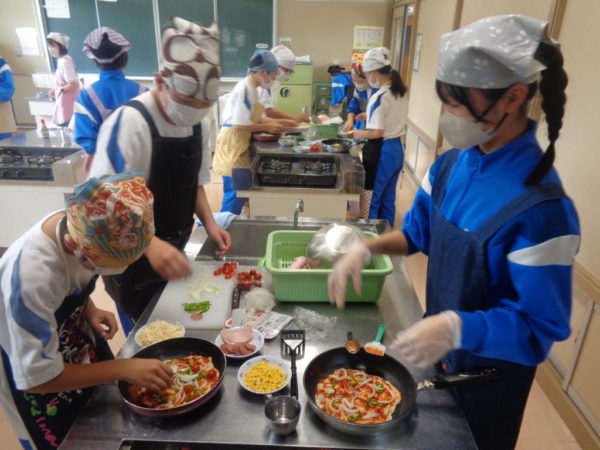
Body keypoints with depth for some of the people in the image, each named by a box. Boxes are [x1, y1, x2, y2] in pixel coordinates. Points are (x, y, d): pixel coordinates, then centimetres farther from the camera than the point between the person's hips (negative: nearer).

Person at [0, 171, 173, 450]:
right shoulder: (30, 276, -40)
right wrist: (122, 369, -32)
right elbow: (36, 378, -31)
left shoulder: (81, 229, -19)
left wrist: (91, 311, -15)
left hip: (84, 356, 6)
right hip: (42, 386, -6)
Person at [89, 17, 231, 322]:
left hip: (173, 252, 7)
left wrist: (209, 223, -7)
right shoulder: (129, 123, -25)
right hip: (132, 261, -6)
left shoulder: (195, 122, -3)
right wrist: (149, 244, -40)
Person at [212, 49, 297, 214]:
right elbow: (239, 125, -22)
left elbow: (254, 118, 17)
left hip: (239, 144, 10)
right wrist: (267, 127, -15)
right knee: (234, 192, -3)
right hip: (232, 143, -10)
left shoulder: (251, 88, 11)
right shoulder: (245, 89, -18)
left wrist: (279, 122, 11)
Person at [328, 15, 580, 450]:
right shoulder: (451, 164, -9)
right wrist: (365, 249, -13)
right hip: (440, 352, 6)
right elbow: (418, 232, 4)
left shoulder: (542, 208, -31)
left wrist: (457, 328, -38)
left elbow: (541, 326, -24)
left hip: (489, 369, -6)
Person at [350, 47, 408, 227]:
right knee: (388, 200, 17)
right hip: (397, 150, 9)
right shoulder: (401, 93, 7)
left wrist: (359, 134, -4)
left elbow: (377, 133, -20)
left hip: (381, 152, -9)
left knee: (371, 200, 5)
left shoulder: (379, 97, -18)